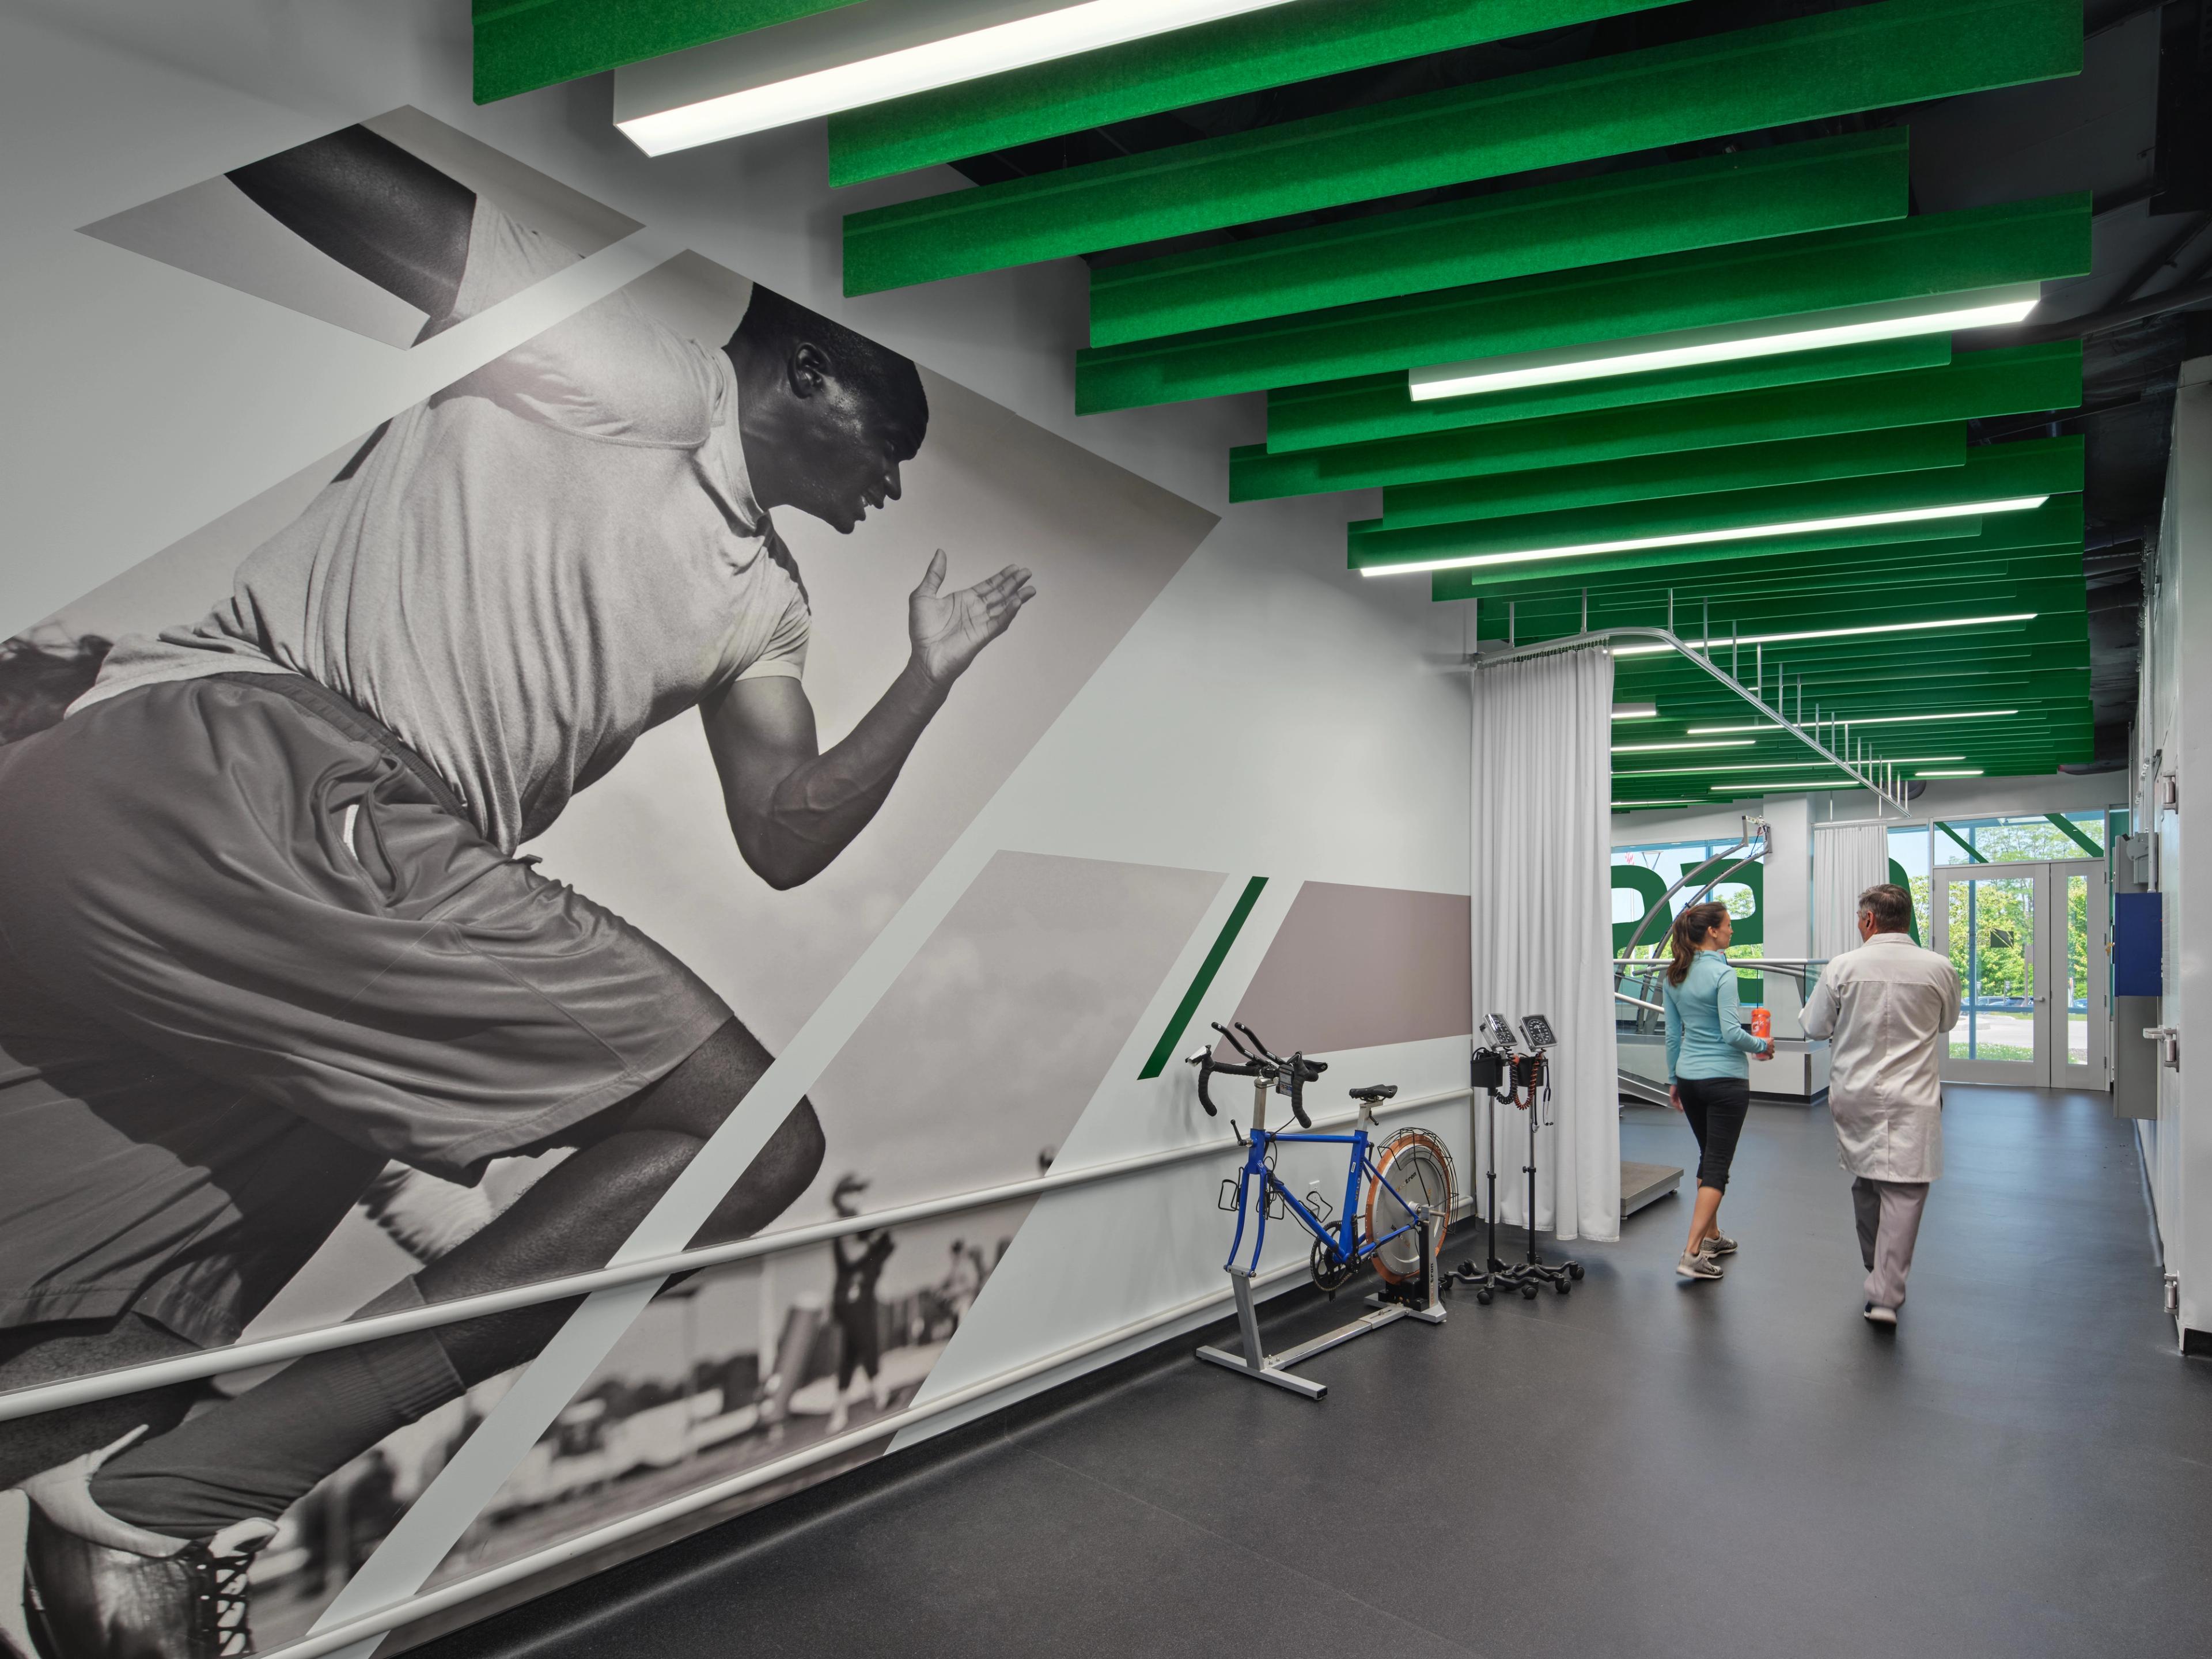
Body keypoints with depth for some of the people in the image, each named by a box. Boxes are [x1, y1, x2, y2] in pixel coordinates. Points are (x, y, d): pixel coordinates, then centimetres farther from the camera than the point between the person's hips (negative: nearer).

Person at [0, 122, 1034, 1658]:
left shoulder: (760, 600, 25)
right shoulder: (629, 367, 3)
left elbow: (786, 841, 17)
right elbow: (314, 164, 1)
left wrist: (931, 676, 20)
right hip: (234, 773, -9)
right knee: (746, 1130, -12)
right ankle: (171, 1504, -9)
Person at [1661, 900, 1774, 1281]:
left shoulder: (1674, 976, 6)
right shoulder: (1722, 973, -15)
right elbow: (1732, 1032, -20)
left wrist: (1674, 1080, 18)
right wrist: (1763, 1046, -1)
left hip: (1690, 1078, 7)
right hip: (1725, 1080, -7)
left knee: (1709, 1157, 20)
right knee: (1718, 1163, -4)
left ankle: (1712, 1238, 29)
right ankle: (1692, 1254, -9)